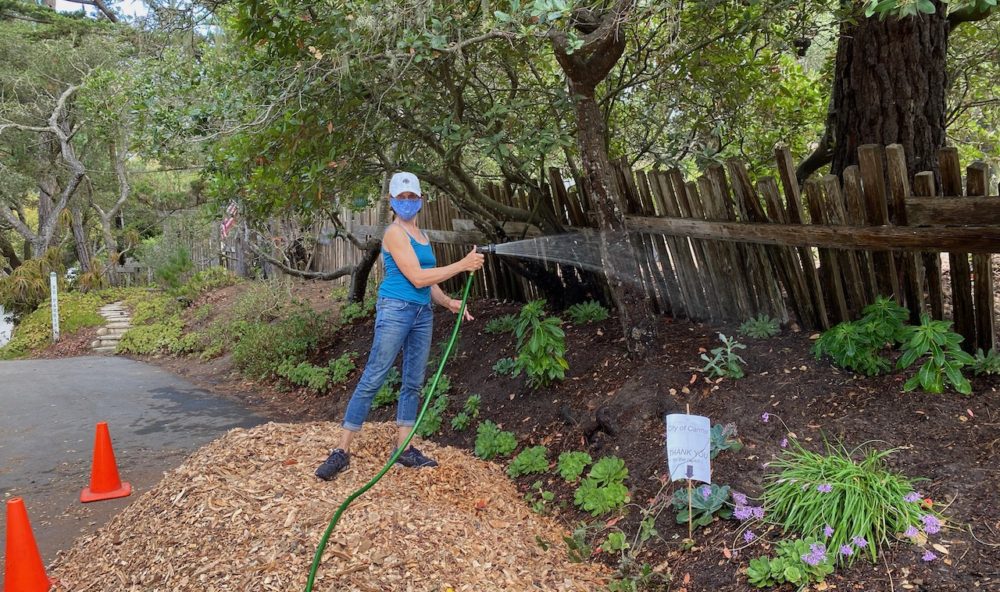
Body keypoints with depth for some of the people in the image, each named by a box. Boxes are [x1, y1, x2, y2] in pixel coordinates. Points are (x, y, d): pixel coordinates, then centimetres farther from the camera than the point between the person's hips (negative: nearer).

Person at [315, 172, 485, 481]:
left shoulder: (422, 235, 17)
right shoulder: (395, 233, -8)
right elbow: (416, 278, -16)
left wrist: (448, 302, 1)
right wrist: (462, 265, -14)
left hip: (423, 314, 8)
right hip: (396, 309, -8)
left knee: (413, 383, 9)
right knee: (372, 379, -8)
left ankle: (403, 449, 18)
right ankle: (342, 451, -3)